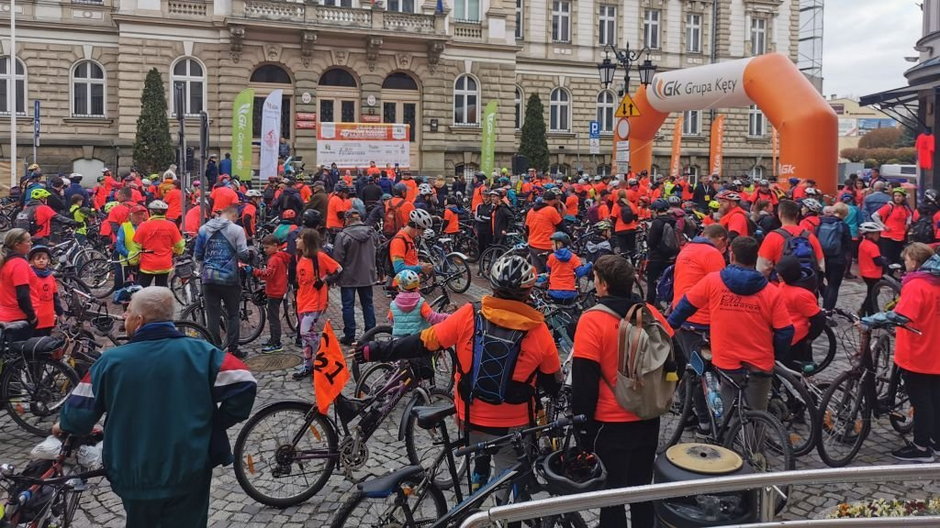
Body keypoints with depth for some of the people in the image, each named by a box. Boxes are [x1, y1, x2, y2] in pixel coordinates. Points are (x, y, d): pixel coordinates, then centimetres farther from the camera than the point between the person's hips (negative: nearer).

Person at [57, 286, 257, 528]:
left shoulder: (112, 361, -9)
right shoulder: (200, 352, -9)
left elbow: (80, 412, -3)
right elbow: (243, 386, -16)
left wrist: (64, 426, 21)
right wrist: (216, 423, 0)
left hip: (134, 476, 1)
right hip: (189, 475, 0)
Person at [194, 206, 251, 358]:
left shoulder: (204, 229, 4)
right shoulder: (236, 230, -8)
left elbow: (197, 256, 7)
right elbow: (243, 255, -11)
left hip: (209, 278, 3)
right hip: (230, 278, -2)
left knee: (212, 315, 7)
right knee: (232, 315, 10)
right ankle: (232, 349, 10)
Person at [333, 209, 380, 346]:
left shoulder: (343, 236, -16)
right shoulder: (372, 233, 0)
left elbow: (337, 259, -14)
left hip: (348, 278, -4)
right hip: (367, 276, 5)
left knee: (348, 306, 5)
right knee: (367, 304, 14)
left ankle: (349, 336, 9)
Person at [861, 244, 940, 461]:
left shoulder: (916, 285, -21)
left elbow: (899, 316, -34)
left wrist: (868, 321, -33)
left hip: (917, 355, -8)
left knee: (920, 401, 2)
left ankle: (921, 448, 11)